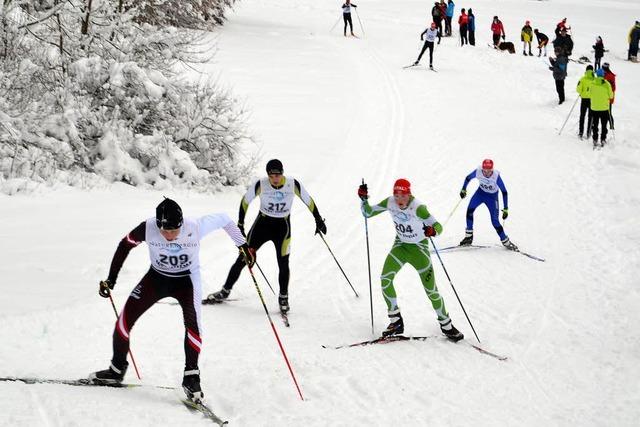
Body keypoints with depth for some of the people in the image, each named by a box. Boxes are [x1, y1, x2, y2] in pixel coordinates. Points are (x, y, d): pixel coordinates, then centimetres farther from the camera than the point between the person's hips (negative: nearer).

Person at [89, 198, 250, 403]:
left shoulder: (196, 227, -30)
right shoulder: (147, 229, -27)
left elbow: (223, 219, -12)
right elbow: (125, 245, -7)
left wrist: (242, 245, -3)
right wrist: (111, 278, -5)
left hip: (187, 280, -2)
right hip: (157, 277, 2)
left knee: (192, 321, -26)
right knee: (125, 319, -6)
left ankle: (191, 377, -15)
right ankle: (117, 370, 15)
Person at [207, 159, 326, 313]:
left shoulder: (293, 184, -17)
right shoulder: (260, 185, -19)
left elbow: (309, 201, -2)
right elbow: (245, 201, -5)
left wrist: (319, 220, 4)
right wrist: (240, 225, -4)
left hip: (283, 226, 0)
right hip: (262, 224, 0)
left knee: (283, 264, -7)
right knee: (243, 258, 0)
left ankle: (283, 298, 12)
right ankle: (225, 291, 14)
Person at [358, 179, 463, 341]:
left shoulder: (417, 207, -28)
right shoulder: (390, 203, -14)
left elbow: (438, 227, -33)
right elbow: (368, 213, -4)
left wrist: (432, 231, -56)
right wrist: (363, 199, -23)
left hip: (419, 248, -4)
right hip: (400, 245, 4)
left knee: (431, 289, -3)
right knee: (385, 279, -16)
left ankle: (446, 325, 18)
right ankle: (396, 322, -2)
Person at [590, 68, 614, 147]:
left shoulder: (592, 84, -10)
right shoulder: (607, 84, -13)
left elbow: (590, 93, 1)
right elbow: (611, 96, -4)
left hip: (594, 108, 1)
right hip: (604, 108, -1)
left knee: (595, 125, 14)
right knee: (604, 125, 12)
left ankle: (595, 140, 14)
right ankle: (603, 140, 11)